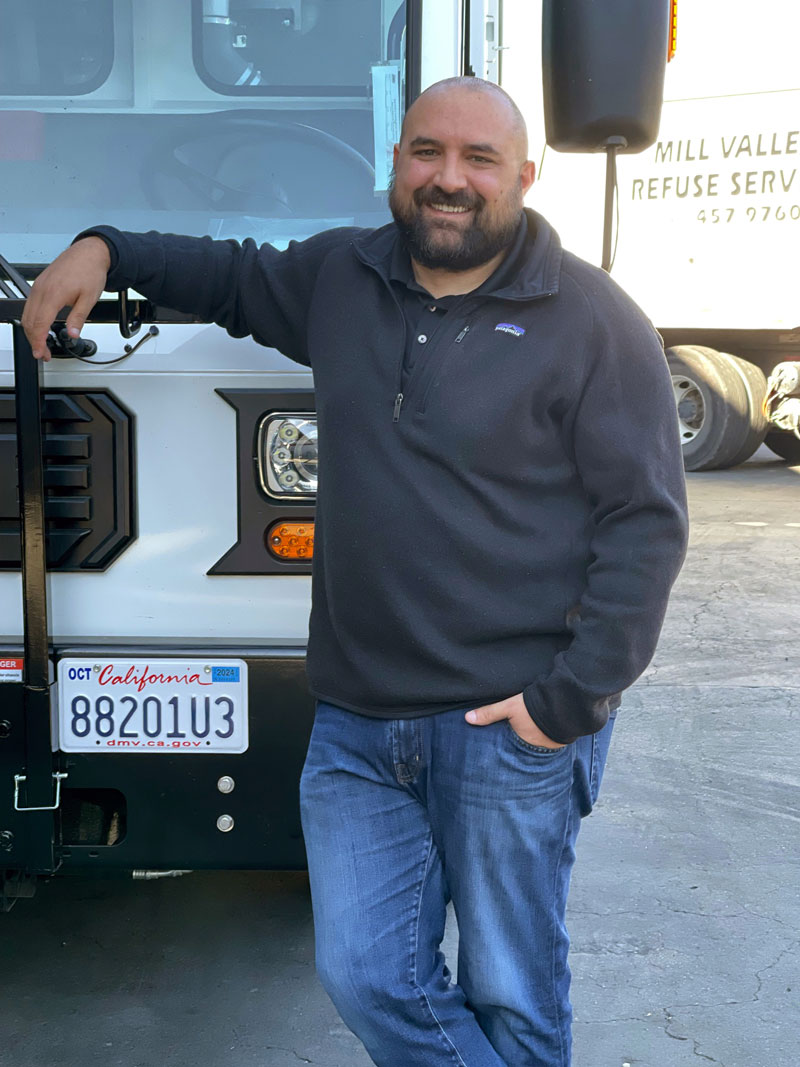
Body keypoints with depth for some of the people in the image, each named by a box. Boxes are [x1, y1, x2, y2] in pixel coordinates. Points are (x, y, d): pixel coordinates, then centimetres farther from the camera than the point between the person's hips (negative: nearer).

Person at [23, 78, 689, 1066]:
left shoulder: (593, 321, -7)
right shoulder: (339, 278, 8)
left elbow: (646, 524, -8)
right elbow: (235, 276, 29)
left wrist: (574, 696, -12)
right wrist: (105, 250, 15)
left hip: (511, 730, -4)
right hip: (354, 724, 5)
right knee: (368, 981, 10)